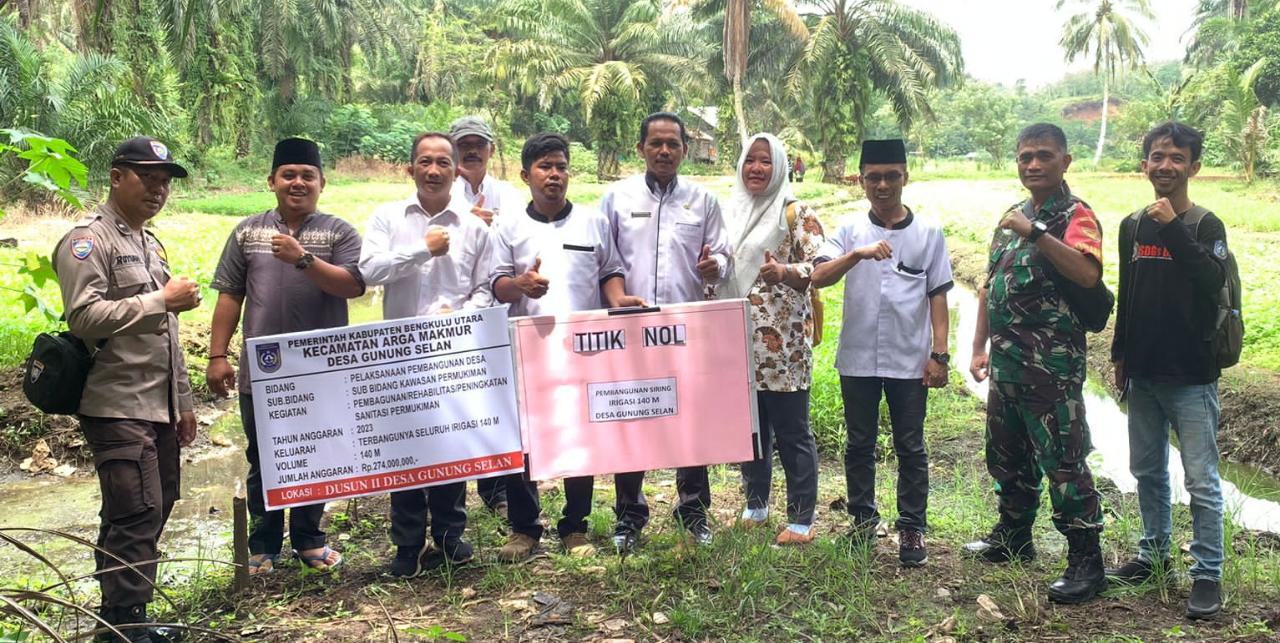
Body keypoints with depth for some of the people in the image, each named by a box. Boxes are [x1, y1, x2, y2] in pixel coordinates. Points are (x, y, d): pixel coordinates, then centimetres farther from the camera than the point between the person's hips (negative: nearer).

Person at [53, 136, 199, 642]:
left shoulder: (150, 243, 21)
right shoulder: (88, 240, -6)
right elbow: (84, 317, -20)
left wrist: (182, 400, 22)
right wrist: (161, 300, -18)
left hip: (158, 407, 9)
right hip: (118, 407, -9)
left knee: (154, 510, 11)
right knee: (137, 516, -11)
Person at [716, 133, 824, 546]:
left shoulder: (796, 213, -2)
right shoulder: (729, 212, 14)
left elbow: (818, 266, -12)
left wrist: (784, 273, -31)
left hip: (782, 343, -5)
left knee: (791, 432, 0)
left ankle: (801, 519, 8)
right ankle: (755, 505, 29)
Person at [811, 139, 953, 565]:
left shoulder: (928, 233, 2)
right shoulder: (850, 229, 2)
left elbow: (937, 295, 4)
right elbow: (818, 278, -12)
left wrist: (940, 354, -2)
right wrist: (858, 253, -28)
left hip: (910, 360, -1)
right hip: (857, 358, 1)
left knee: (910, 447, 7)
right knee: (859, 444, 12)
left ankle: (912, 528, 17)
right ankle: (863, 520, 26)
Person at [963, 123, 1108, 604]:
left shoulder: (1075, 216, -8)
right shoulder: (1013, 217, 16)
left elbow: (1087, 273, -28)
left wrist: (1036, 233, -28)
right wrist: (980, 347, 16)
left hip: (1052, 365, -8)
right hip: (1006, 362, 8)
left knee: (1063, 461, -4)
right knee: (1007, 455, 19)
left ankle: (1086, 562, 6)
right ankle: (1013, 537, 35)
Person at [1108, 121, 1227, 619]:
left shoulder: (1205, 225, -7)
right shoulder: (1132, 226, 8)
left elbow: (1213, 281, -25)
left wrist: (1173, 227, -26)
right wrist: (1119, 356, 16)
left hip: (1190, 377, -5)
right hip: (1143, 373, 6)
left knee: (1201, 481, -2)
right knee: (1147, 470, 16)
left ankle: (1208, 575, 7)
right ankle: (1154, 552, 31)